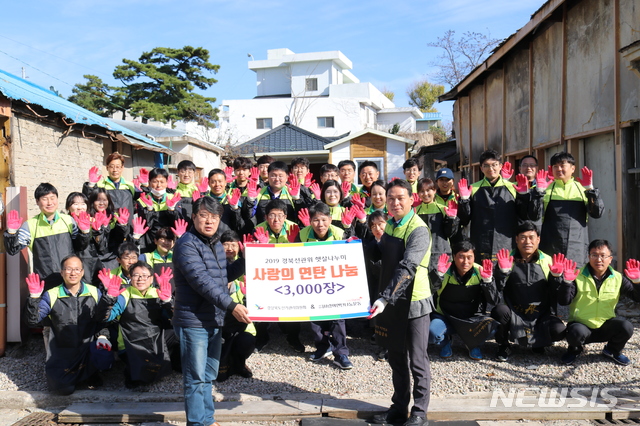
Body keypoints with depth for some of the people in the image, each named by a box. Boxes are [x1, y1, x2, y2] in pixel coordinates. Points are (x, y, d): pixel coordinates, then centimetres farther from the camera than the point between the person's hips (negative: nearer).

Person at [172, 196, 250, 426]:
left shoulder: (216, 244, 12)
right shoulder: (186, 245, -15)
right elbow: (202, 281, -24)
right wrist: (231, 306, -28)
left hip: (215, 321, 8)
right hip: (193, 321, -8)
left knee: (209, 376, 18)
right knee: (196, 378, 1)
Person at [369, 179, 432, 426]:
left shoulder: (418, 230, -16)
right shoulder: (390, 225, 8)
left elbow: (406, 268, -27)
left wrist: (385, 298, -34)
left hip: (414, 302, -7)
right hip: (392, 302, 7)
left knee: (417, 360, 4)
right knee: (397, 358, 16)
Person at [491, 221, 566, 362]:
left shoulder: (548, 261, 2)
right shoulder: (508, 260, 0)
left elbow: (556, 294, -1)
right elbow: (496, 291, -9)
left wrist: (556, 275, -17)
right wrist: (503, 270, -23)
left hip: (541, 316, 1)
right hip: (515, 316, -1)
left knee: (558, 331, -26)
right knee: (499, 310, -33)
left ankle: (539, 343, 13)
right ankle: (503, 346, -2)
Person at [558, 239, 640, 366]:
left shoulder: (618, 278, 0)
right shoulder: (578, 277, -10)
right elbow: (563, 302, -17)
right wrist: (567, 282, -33)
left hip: (606, 326, 3)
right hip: (581, 324, -3)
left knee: (626, 327, -26)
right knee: (576, 333, -36)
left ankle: (612, 350, 9)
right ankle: (575, 349, 5)